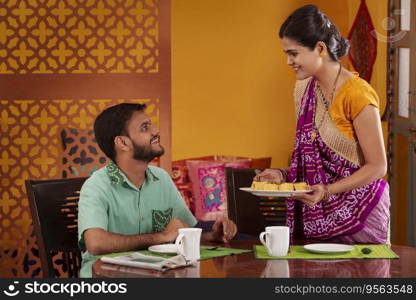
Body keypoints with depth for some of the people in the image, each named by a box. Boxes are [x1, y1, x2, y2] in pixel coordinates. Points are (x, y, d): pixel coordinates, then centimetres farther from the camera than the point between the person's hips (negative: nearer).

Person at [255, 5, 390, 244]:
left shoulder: (357, 94, -16)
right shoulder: (305, 90, 6)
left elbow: (377, 166, -14)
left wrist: (328, 191, -23)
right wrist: (284, 175, 0)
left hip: (356, 214, -6)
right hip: (314, 216, 6)